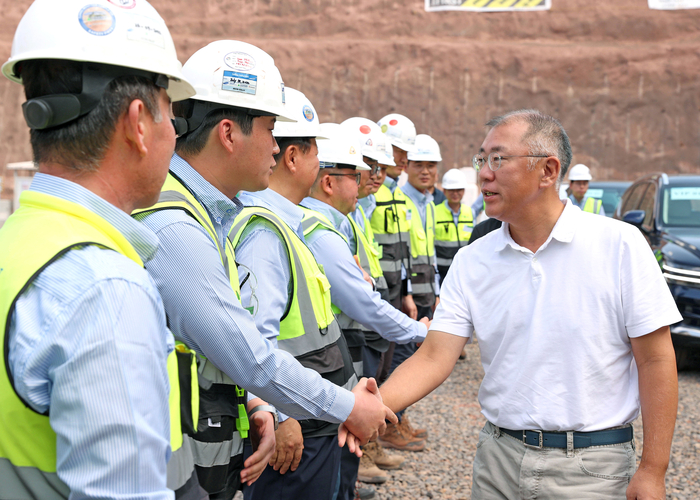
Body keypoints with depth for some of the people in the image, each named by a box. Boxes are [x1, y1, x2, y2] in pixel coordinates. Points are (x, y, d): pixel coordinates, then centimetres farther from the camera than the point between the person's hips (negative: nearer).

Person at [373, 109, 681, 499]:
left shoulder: (619, 245, -10)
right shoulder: (472, 262, 1)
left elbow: (656, 360, -9)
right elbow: (435, 357, -4)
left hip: (591, 467, -3)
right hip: (499, 457, 4)